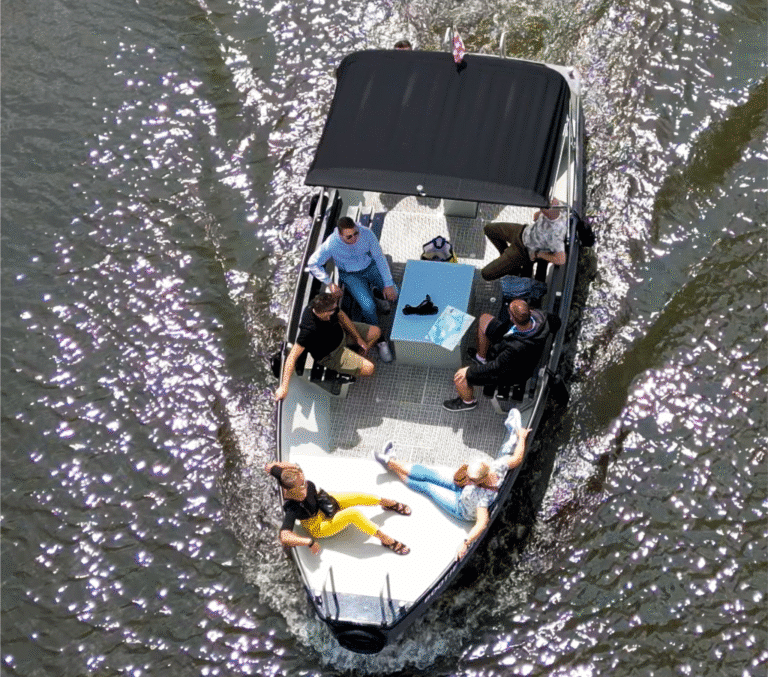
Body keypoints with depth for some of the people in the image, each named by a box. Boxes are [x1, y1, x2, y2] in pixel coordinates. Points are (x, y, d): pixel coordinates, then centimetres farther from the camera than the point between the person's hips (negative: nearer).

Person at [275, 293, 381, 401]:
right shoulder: (309, 330, -42)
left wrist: (359, 339, 4)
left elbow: (340, 315, -1)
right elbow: (293, 356, -39)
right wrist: (284, 387, -41)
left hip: (340, 333, 7)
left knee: (376, 332, 8)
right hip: (329, 355, -7)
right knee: (369, 369, -18)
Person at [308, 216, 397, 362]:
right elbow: (313, 264, -16)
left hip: (370, 266, 3)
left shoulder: (366, 233, -26)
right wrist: (330, 284, -17)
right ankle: (379, 341, -5)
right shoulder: (331, 244, -30)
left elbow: (379, 257, -15)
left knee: (394, 295, -15)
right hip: (350, 275, -2)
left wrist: (388, 284, -15)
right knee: (368, 306, -25)